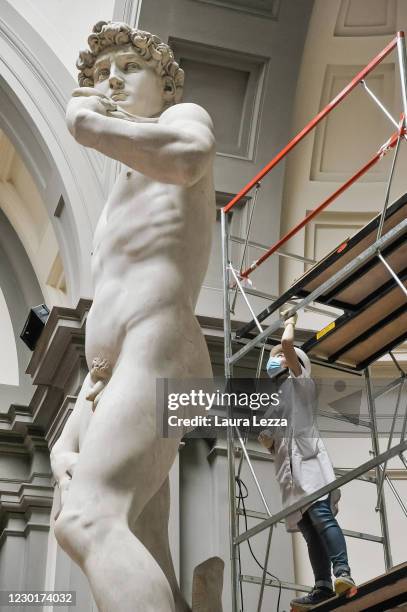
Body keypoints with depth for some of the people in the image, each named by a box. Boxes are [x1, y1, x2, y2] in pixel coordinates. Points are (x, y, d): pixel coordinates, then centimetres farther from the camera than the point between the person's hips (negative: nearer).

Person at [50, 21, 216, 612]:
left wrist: (87, 123, -3)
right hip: (109, 394, 9)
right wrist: (67, 439, 15)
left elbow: (186, 157, -18)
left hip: (161, 360, -9)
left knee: (88, 521, -32)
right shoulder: (120, 214, 36)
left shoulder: (186, 116, 13)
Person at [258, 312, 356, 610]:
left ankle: (343, 573, -36)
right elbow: (272, 445, 29)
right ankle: (322, 588, -16)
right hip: (289, 469, 6)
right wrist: (263, 437, 8)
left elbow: (287, 344, -3)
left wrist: (290, 323, 15)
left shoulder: (301, 383, 14)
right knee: (308, 528, -6)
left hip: (308, 459, -6)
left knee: (320, 514, -25)